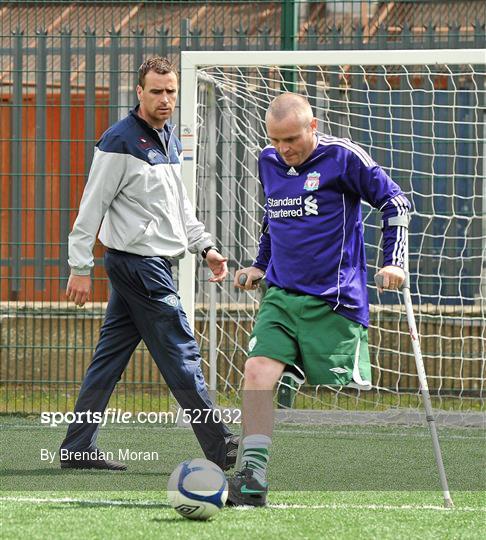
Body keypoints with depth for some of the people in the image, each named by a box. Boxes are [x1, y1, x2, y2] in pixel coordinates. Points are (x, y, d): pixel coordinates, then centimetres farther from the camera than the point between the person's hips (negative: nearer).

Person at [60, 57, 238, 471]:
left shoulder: (169, 138, 15)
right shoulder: (120, 141, -13)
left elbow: (180, 205, 24)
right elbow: (92, 207, -13)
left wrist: (205, 247, 14)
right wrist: (81, 267, -15)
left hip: (154, 263, 9)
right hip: (139, 263, -9)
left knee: (111, 355, 10)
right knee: (181, 355, -6)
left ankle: (78, 447, 13)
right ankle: (220, 447, -2)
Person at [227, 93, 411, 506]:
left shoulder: (343, 157, -8)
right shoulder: (268, 163, 10)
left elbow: (395, 202, -2)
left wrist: (393, 262, -9)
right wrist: (260, 265, 23)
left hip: (333, 301, -5)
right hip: (280, 296, 5)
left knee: (344, 395, -2)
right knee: (258, 370, -14)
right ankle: (252, 479, -17)